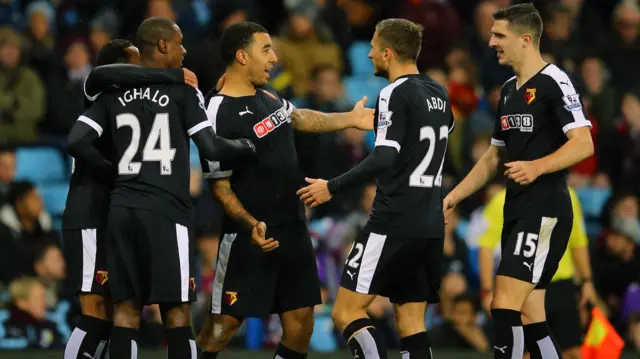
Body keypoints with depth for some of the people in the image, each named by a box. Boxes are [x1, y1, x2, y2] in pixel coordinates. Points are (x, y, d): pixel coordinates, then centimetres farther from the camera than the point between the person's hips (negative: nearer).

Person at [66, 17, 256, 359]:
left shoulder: (114, 94, 9)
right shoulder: (183, 91, -4)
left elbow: (76, 142, 1)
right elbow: (212, 148, -8)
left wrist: (112, 167, 15)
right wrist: (246, 146, 10)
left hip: (122, 208, 4)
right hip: (165, 211, -4)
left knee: (126, 307, 5)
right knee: (176, 308, 1)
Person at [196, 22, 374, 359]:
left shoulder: (267, 95, 8)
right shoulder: (220, 115, -18)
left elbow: (299, 118, 29)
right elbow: (220, 186, -16)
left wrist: (351, 119, 32)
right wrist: (251, 226, -28)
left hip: (293, 227, 8)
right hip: (251, 234, -8)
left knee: (301, 316, 8)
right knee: (225, 320, -8)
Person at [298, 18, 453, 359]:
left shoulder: (396, 94, -11)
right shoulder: (438, 93, 13)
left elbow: (385, 158, -21)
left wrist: (333, 187, -15)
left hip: (393, 223, -8)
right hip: (430, 225, 8)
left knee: (346, 312, -3)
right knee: (411, 324, 9)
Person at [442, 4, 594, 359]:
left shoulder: (553, 83, -10)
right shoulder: (509, 90, 17)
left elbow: (583, 144, -19)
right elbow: (494, 156, 26)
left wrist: (537, 167, -31)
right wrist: (453, 196, 20)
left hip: (545, 212, -9)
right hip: (517, 211, 9)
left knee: (505, 305, -15)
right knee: (530, 317, 6)